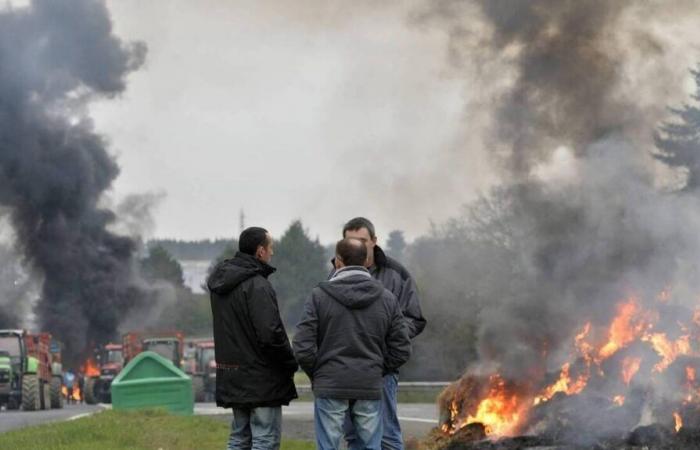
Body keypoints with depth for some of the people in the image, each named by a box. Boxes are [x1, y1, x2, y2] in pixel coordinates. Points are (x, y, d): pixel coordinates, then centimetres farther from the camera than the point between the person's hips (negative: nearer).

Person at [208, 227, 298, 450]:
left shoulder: (220, 284, 10)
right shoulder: (257, 285, -18)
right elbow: (271, 333, -23)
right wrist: (291, 363, -8)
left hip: (231, 377, 9)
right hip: (261, 379, -9)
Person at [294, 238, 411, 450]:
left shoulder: (320, 296, -5)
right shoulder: (387, 299, 4)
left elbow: (303, 347, -9)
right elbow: (401, 349, 4)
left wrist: (316, 375, 7)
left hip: (330, 386, -2)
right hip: (371, 387, 2)